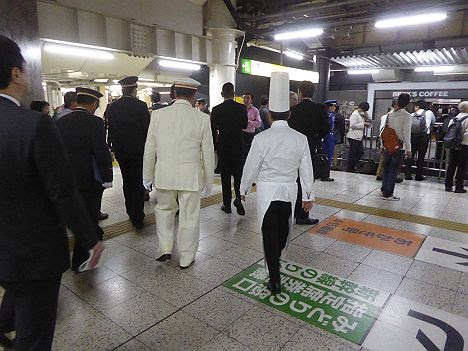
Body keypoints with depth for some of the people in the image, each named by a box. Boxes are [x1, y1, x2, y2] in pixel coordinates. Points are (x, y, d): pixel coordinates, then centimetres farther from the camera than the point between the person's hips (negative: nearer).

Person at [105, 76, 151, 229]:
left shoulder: (112, 107, 0)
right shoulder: (141, 106, -13)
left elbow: (110, 129, 5)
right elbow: (147, 129, -11)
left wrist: (115, 147, 15)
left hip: (120, 150, 4)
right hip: (138, 150, -4)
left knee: (127, 182, 17)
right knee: (138, 183, 3)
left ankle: (131, 212, 27)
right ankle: (138, 218, 4)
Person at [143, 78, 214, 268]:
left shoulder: (158, 114, -4)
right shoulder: (202, 118, -8)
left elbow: (150, 149, 2)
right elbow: (208, 153, -3)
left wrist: (148, 176, 12)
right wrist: (208, 180, 9)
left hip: (164, 174, 2)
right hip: (191, 175, -1)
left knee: (164, 209, 24)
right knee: (189, 217, 11)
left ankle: (164, 248, 23)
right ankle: (186, 259, 25)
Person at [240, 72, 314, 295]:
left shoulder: (261, 138, -14)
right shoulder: (300, 139, -5)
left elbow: (251, 167, -8)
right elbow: (306, 170, 0)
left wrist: (244, 189, 8)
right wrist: (308, 196, 10)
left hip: (267, 191, -3)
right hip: (289, 191, 4)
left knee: (270, 234, 6)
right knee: (283, 230, 24)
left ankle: (275, 280, 11)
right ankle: (275, 259, 48)